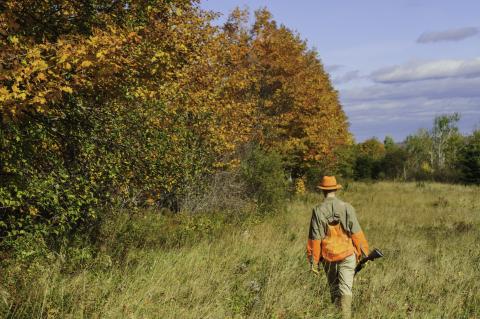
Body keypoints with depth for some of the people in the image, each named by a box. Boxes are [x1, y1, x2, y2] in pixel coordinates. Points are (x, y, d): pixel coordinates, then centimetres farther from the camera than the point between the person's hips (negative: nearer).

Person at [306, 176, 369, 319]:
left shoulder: (318, 210, -6)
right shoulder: (347, 207, -7)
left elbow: (314, 238, -5)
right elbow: (356, 233, -6)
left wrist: (313, 261, 1)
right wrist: (363, 252, 4)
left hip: (328, 255, 1)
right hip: (347, 253, -1)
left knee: (333, 288, 18)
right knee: (345, 287, -1)